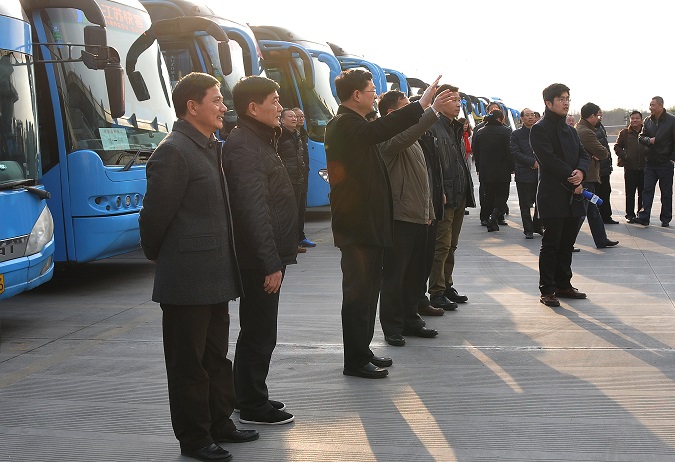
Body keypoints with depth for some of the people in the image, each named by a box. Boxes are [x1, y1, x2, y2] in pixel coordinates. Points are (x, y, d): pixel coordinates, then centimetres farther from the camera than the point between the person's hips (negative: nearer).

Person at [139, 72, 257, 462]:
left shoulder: (212, 148, 13)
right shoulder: (174, 152, -16)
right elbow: (155, 215, -14)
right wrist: (157, 255, 0)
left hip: (215, 278, 9)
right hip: (187, 280, -9)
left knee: (216, 356, 18)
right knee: (189, 362, 3)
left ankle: (219, 424, 31)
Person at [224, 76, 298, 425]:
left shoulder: (257, 141, 16)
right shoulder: (244, 146, -18)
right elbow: (253, 210, -24)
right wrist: (270, 263, -25)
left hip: (266, 256, 11)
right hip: (260, 259, -11)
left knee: (256, 331, 18)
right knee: (260, 334, -1)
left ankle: (249, 397, 29)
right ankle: (253, 407, 9)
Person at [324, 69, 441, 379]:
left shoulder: (350, 124, 18)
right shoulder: (345, 126, -17)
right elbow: (380, 130, -35)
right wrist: (421, 105, -37)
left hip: (366, 223, 11)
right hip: (358, 225, -11)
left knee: (367, 289, 16)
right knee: (358, 292, -5)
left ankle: (362, 351, 25)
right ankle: (355, 361, 3)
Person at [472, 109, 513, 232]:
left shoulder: (479, 133, 5)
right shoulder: (505, 132, -9)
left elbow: (475, 152, 9)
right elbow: (509, 151, -10)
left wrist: (478, 168, 15)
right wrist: (511, 168, -1)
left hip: (485, 171, 4)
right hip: (502, 171, -4)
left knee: (489, 196, 12)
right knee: (502, 195, 6)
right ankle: (494, 216, -17)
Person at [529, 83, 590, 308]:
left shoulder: (570, 130, 19)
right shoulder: (540, 129, -7)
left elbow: (583, 155, 12)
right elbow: (549, 160, -16)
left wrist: (581, 172, -11)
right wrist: (572, 181, -13)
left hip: (572, 196, 8)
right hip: (552, 196, -7)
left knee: (567, 243, 12)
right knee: (551, 243, -4)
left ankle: (563, 285, 22)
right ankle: (547, 290, 2)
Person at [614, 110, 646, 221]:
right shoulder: (624, 133, 6)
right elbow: (617, 147, 11)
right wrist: (624, 156, -3)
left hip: (644, 167, 1)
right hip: (630, 168, -1)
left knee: (643, 193, 7)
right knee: (630, 193, 2)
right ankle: (630, 214, 9)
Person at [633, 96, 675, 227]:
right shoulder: (648, 121, 6)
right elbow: (641, 137, 9)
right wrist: (649, 140, -13)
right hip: (650, 162, 4)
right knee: (647, 190, -1)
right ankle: (643, 217, -3)